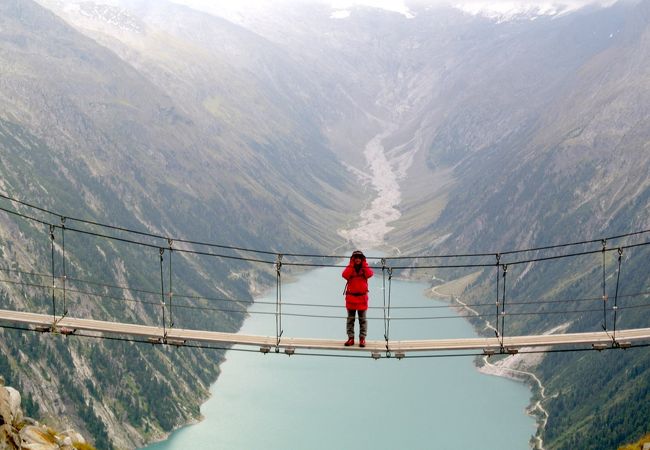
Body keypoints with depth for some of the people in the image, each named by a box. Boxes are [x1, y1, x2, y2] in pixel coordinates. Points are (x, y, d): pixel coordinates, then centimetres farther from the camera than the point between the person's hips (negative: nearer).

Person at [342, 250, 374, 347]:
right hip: (351, 297, 0)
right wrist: (351, 265, -14)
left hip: (362, 297, 0)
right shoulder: (350, 268, 3)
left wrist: (364, 265, -11)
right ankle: (351, 338, 9)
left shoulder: (365, 268, 4)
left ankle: (362, 338, 6)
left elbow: (370, 274, -18)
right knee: (350, 319, 5)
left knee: (362, 319, 2)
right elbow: (345, 275, -19)